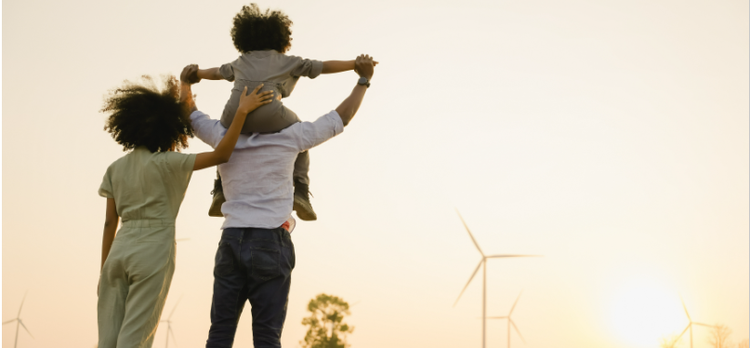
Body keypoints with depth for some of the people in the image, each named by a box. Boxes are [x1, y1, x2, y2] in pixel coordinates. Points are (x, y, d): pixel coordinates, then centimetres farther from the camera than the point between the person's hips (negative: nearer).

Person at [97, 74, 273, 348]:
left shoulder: (115, 169, 12)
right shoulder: (167, 163, -6)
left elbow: (109, 223, 12)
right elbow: (220, 155, -12)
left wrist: (104, 271, 16)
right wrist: (242, 111, -13)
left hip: (118, 252, 5)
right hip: (153, 254, -5)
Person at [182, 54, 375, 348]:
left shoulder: (224, 136, 9)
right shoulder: (288, 136, 2)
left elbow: (190, 116, 27)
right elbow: (341, 117, 10)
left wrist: (186, 83, 42)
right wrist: (364, 80, 21)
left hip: (231, 241, 3)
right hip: (270, 241, -3)